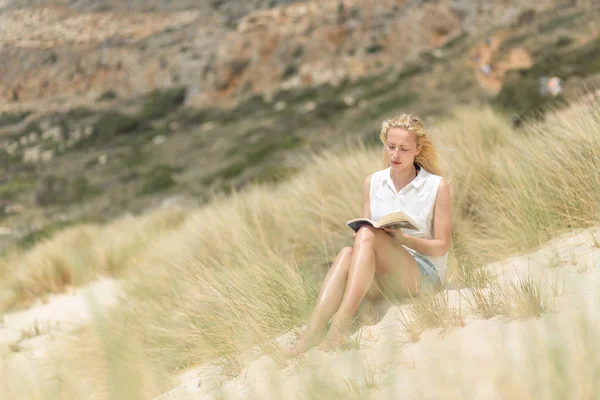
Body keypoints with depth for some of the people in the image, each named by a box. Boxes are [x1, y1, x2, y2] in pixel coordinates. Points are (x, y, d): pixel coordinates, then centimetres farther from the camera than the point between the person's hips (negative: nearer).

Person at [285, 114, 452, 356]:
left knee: (369, 235, -31)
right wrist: (360, 236, -11)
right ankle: (313, 331, -49)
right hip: (380, 279, 4)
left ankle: (340, 325, -46)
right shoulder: (373, 183, 11)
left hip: (424, 275, -4)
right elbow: (364, 229, 14)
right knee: (347, 254, -31)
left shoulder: (437, 186, 0)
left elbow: (441, 246, -1)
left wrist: (403, 238, -18)